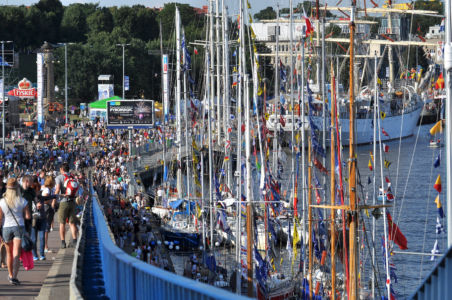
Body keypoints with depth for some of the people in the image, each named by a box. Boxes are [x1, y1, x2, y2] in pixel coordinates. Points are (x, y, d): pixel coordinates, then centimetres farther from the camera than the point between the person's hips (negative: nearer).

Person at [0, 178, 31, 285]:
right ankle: (14, 277, -17)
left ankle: (10, 275, 34)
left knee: (9, 253, 19)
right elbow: (28, 216, -3)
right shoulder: (22, 201, -6)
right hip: (19, 227, -1)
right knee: (16, 253, -4)